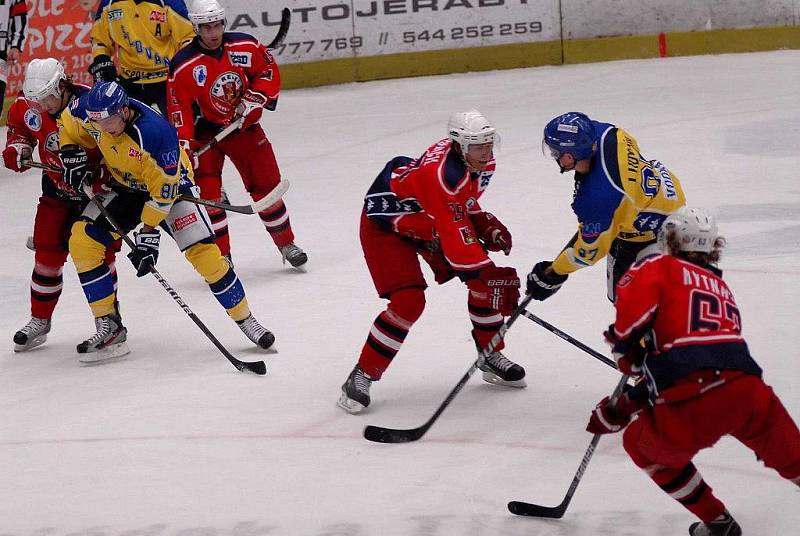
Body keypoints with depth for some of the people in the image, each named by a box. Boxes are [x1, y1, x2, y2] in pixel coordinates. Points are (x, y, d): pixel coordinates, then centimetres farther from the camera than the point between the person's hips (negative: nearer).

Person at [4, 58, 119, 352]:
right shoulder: (28, 105, -12)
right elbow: (18, 123, 12)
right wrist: (16, 147, -8)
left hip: (96, 187, -5)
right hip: (57, 189, 5)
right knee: (47, 254, 6)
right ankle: (40, 321, 22)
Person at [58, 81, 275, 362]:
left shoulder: (157, 132, -37)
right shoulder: (89, 110, -21)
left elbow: (164, 190, -30)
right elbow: (67, 125, 4)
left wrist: (149, 233, -30)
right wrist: (71, 153, -12)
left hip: (171, 183, -5)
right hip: (124, 186, 5)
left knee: (201, 249, -17)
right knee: (82, 241, -10)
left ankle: (245, 319, 2)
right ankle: (109, 327, -2)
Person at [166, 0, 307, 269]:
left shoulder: (246, 46, -11)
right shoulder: (183, 65, -19)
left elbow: (269, 72, 1)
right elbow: (179, 108, -17)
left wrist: (254, 98, -14)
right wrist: (183, 143, -25)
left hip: (243, 125, 2)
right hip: (205, 132, -2)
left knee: (266, 185, 6)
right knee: (208, 193, -12)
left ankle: (286, 244, 24)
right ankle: (222, 256, 0)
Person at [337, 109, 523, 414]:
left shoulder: (483, 163, -11)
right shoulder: (440, 174, -38)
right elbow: (455, 235, -42)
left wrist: (488, 225, -4)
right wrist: (489, 273, -47)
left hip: (430, 221, 8)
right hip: (386, 223, -8)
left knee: (484, 282, 0)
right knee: (409, 302, -22)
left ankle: (491, 357, 20)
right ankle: (362, 376, -9)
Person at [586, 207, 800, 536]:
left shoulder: (660, 268, 15)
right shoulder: (723, 290, 33)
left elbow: (633, 302, -8)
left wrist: (627, 354, 11)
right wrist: (624, 407, 36)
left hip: (692, 404, -4)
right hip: (749, 390, 5)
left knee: (643, 445, 24)